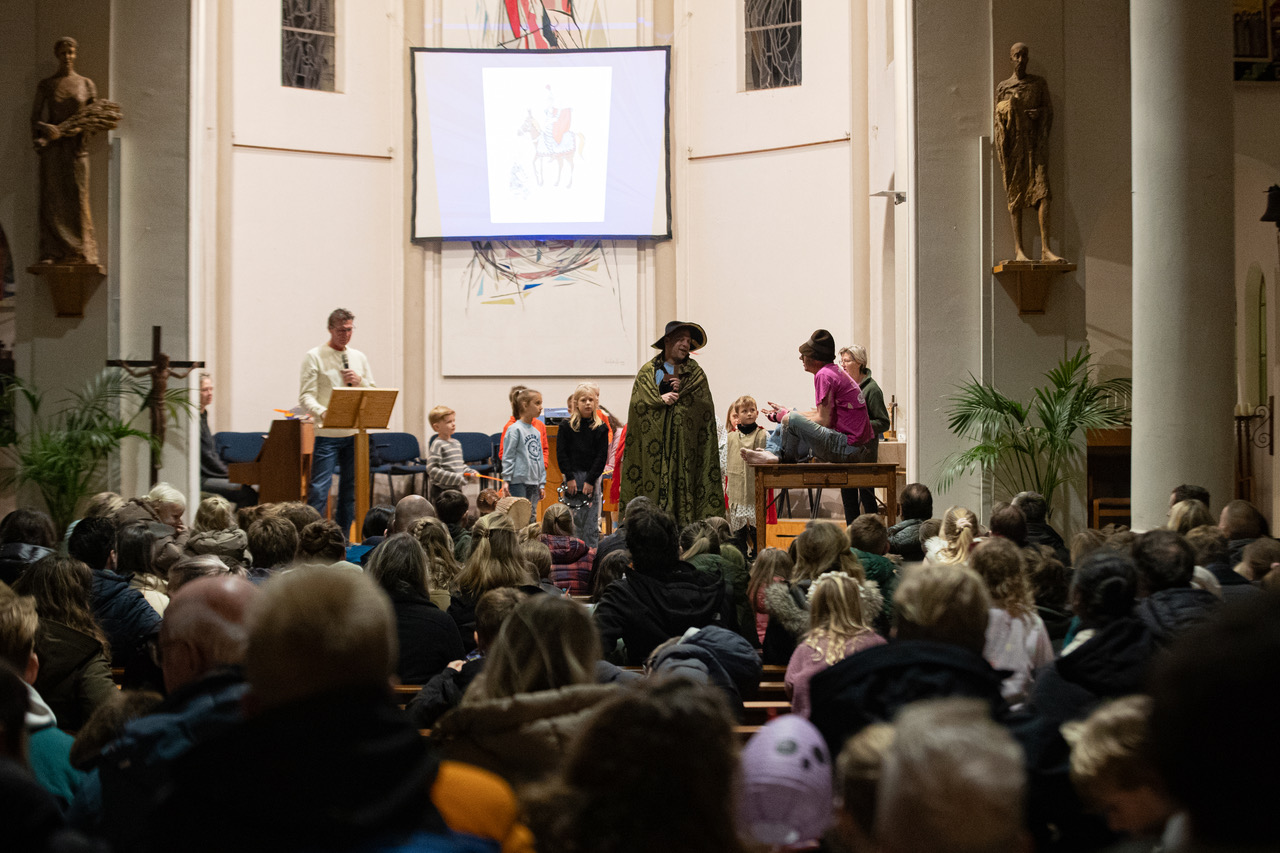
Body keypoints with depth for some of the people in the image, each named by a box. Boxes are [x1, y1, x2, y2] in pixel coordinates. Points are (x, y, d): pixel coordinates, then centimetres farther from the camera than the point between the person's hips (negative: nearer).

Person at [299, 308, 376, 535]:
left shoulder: (358, 357, 14)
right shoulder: (314, 357, -2)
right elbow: (306, 396, -10)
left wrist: (360, 381, -5)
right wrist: (322, 412, -30)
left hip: (354, 432, 6)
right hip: (327, 433, -5)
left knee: (351, 489, 9)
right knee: (319, 489, -11)